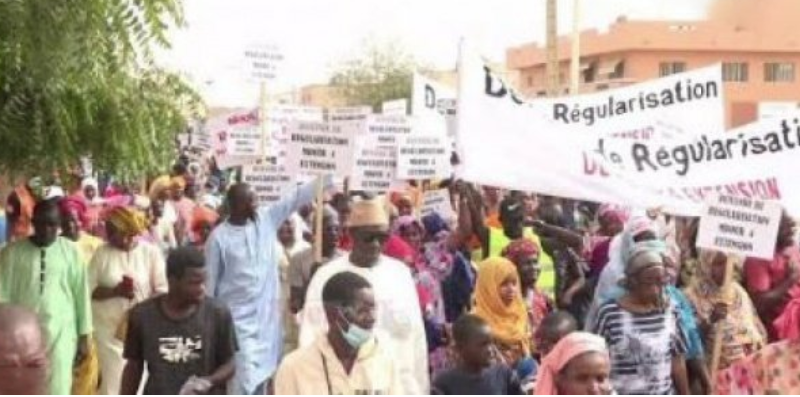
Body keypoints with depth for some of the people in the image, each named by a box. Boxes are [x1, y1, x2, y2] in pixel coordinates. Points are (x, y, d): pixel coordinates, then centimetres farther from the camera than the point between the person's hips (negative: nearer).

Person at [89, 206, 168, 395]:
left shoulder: (151, 252, -1)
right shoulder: (102, 254, 1)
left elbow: (162, 290, -2)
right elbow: (89, 290, -1)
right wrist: (115, 291, -17)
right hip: (109, 327, 0)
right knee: (112, 377, 1)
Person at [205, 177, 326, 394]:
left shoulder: (267, 218, 1)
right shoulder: (219, 237, -10)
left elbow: (298, 197, 0)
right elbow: (209, 282, -4)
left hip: (267, 317, 5)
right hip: (239, 320, -5)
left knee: (262, 377, 14)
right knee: (245, 381, -8)